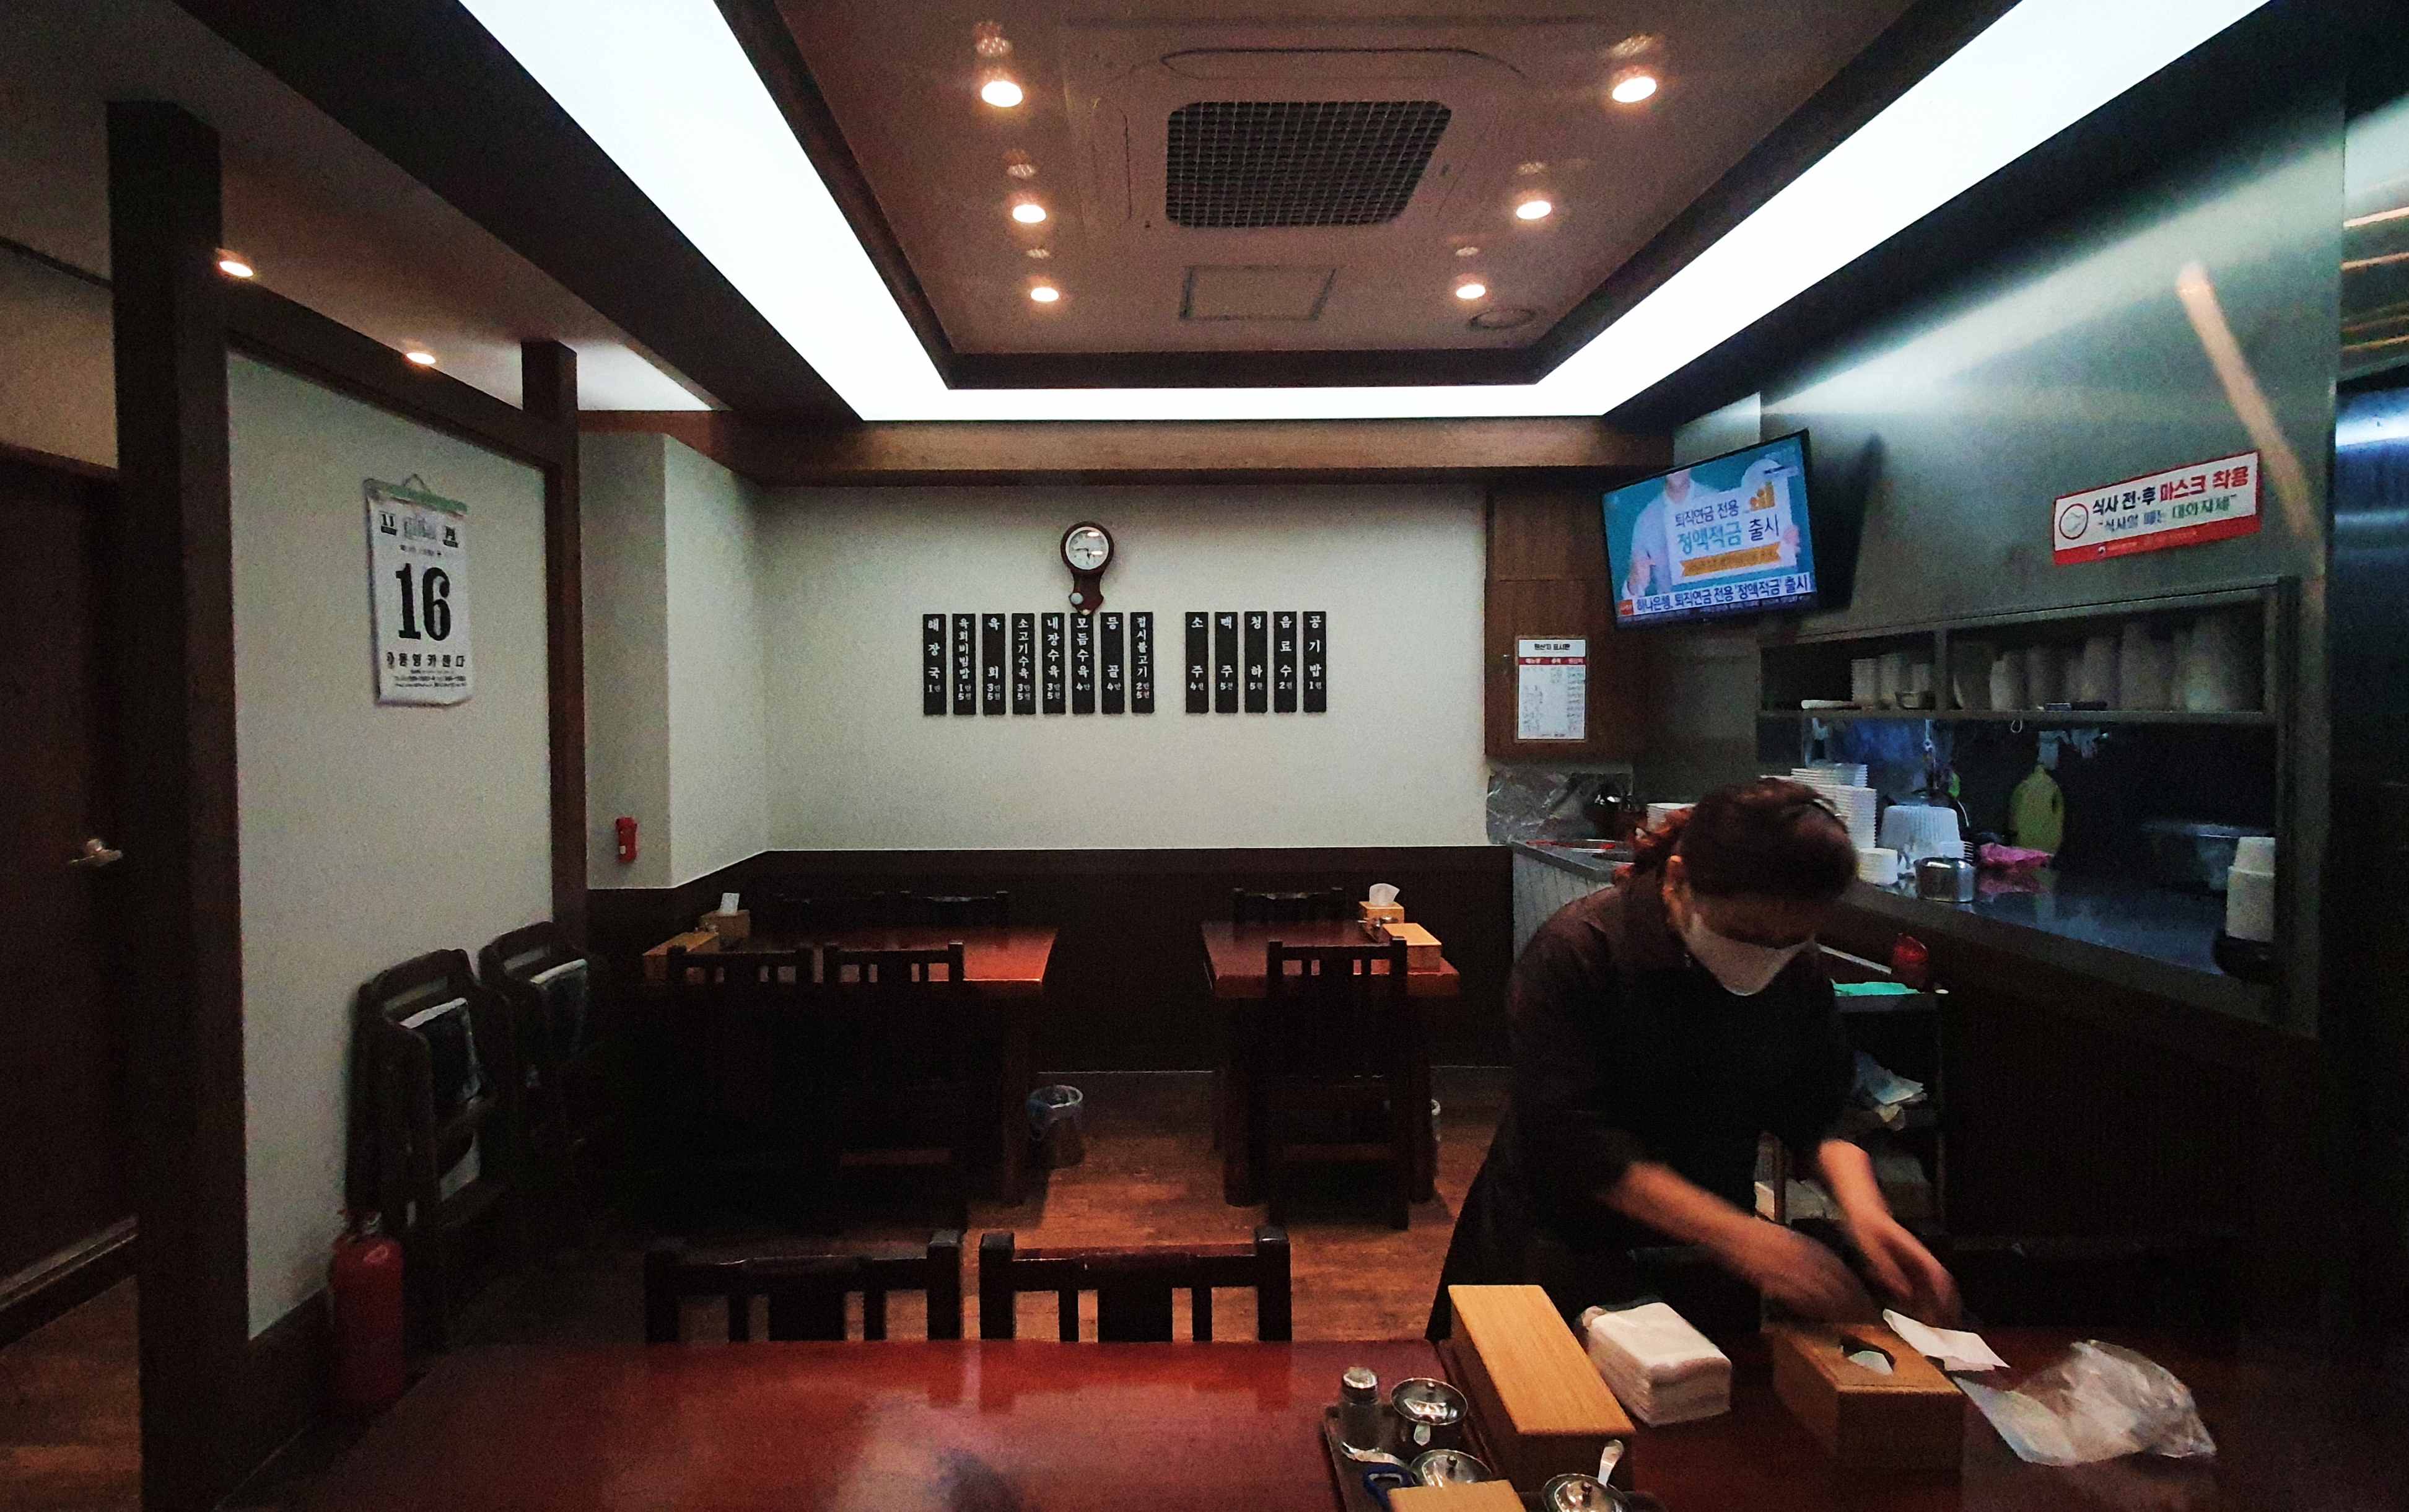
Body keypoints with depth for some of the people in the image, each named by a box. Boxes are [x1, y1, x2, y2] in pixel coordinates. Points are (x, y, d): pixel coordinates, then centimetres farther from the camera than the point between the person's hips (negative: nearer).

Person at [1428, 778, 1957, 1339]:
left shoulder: (1797, 970, -4)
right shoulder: (1578, 951, -22)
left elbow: (1819, 1109, 2)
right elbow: (1569, 1134, -27)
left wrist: (1863, 1208, -18)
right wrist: (1736, 1234, -32)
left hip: (1707, 1264, 4)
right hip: (1564, 1251, -3)